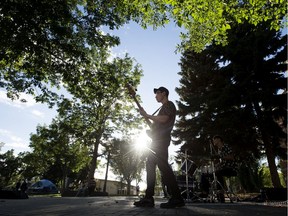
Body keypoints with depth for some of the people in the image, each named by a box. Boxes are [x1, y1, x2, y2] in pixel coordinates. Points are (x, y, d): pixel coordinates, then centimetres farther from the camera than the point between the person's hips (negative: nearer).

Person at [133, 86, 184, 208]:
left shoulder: (169, 105, 1)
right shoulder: (164, 107, 29)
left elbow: (163, 119, -17)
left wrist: (147, 115, -9)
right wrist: (147, 117, 16)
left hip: (161, 139, -10)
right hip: (157, 140, 10)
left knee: (163, 166, -15)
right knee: (150, 165, 4)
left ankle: (177, 198, -9)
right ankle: (148, 198, 5)